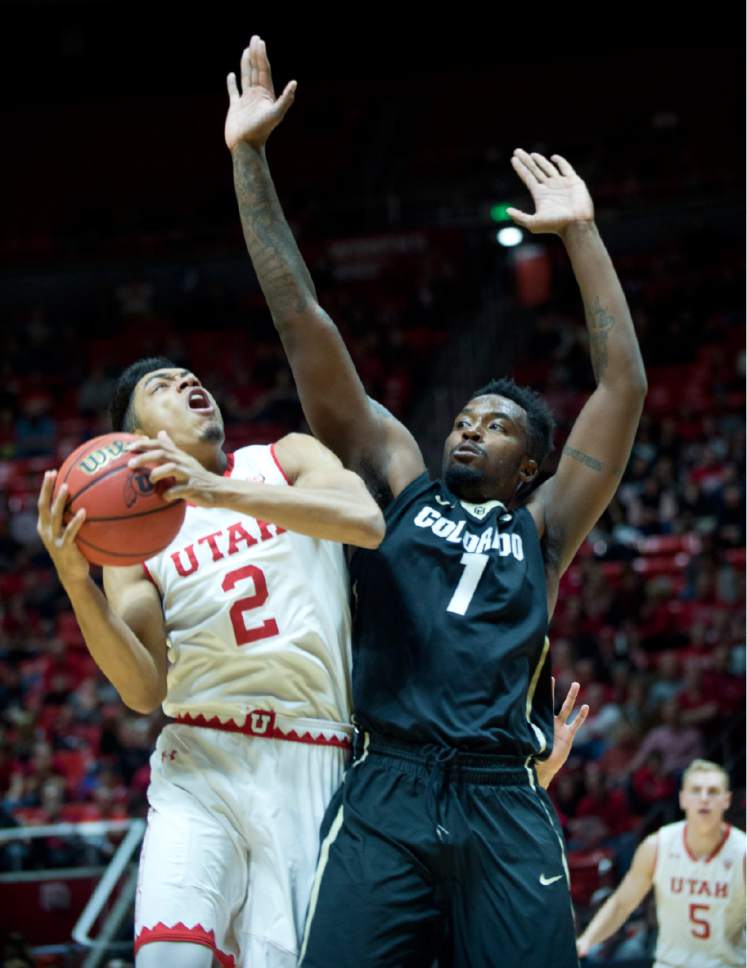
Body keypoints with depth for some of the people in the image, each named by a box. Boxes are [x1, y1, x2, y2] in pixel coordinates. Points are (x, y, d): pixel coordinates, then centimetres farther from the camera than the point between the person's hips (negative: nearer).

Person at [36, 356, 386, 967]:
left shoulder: (288, 460, 9)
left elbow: (368, 522, -14)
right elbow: (144, 690, -2)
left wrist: (218, 491, -23)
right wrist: (77, 583, -18)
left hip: (311, 768, 0)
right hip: (201, 765, 0)